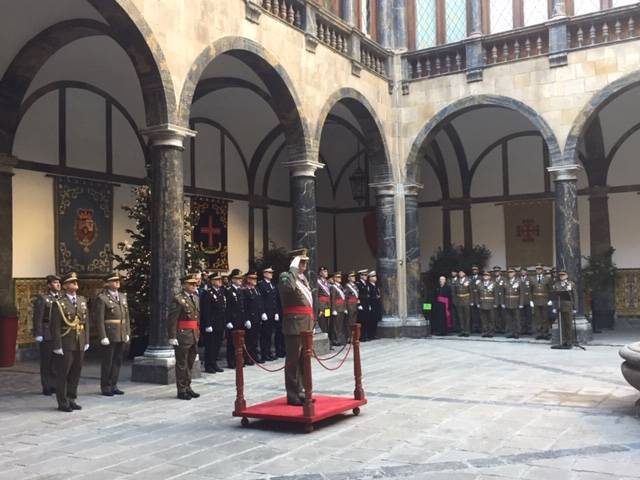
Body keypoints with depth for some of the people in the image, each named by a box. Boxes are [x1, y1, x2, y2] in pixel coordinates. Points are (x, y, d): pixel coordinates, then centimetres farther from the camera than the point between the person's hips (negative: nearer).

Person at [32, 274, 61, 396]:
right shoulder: (42, 298, -3)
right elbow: (38, 317, -8)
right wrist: (38, 334, -14)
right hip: (47, 335, -5)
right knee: (47, 362, 3)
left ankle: (55, 385, 17)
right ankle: (47, 387, 11)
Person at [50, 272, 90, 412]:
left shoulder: (82, 300, 9)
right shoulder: (59, 303, -8)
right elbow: (55, 327, -10)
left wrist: (86, 341, 9)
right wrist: (57, 346, -13)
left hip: (80, 345, 5)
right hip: (65, 346, -5)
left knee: (76, 374, 11)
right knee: (62, 374, 4)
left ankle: (71, 400, 23)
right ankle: (62, 402, 14)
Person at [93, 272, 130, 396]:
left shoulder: (122, 296, 13)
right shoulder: (101, 298, -8)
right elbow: (99, 319, -12)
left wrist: (127, 333, 11)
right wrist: (103, 337, -16)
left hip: (121, 336, 6)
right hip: (109, 336, -6)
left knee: (117, 361, 11)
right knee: (107, 362, 2)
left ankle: (113, 386, 21)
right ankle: (105, 387, 13)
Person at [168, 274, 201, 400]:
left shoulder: (196, 298, 12)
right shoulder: (178, 300, -13)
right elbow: (172, 320, -16)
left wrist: (198, 332, 12)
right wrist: (172, 337, -20)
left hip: (194, 336, 8)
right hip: (182, 336, -8)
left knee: (190, 363, 16)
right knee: (182, 364, 3)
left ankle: (188, 387, 28)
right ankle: (182, 390, 12)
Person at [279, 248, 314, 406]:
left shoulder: (304, 279, 17)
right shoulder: (286, 277, -9)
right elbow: (288, 287, -35)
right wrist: (293, 270, -25)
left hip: (306, 325, 9)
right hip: (294, 325, -9)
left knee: (303, 361, 14)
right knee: (293, 361, -2)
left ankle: (300, 392, 23)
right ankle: (293, 396, 5)